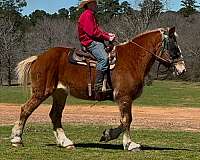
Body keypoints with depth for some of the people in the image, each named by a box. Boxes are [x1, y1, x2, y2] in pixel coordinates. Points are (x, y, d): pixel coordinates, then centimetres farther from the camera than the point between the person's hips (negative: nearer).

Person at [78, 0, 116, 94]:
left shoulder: (91, 15, 23)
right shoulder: (87, 15, -11)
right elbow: (93, 32, -18)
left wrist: (108, 34, 10)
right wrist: (107, 38, -12)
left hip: (97, 42, 11)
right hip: (91, 43, -11)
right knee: (103, 58, -30)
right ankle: (98, 85, -33)